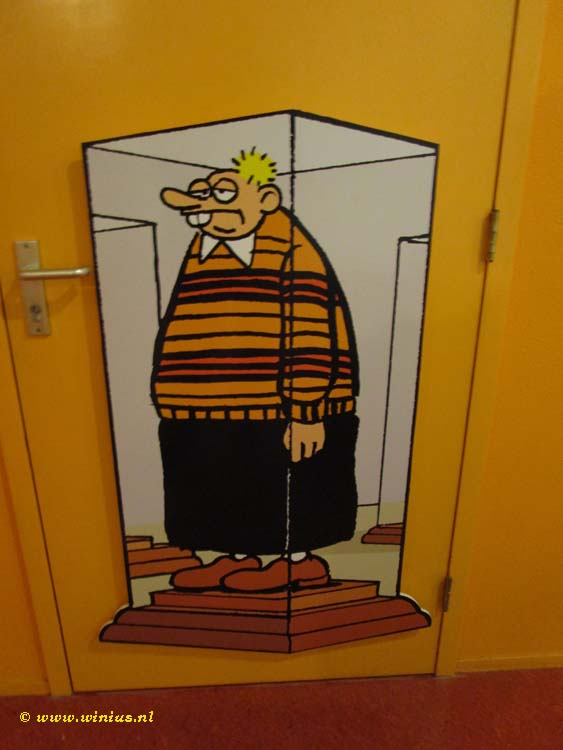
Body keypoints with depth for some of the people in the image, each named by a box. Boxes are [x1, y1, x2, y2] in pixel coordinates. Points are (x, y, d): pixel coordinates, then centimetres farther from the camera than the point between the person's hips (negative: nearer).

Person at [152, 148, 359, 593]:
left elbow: (313, 339, -18)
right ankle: (237, 558, 39)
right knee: (225, 486, 18)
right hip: (214, 406, 8)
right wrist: (174, 398, 18)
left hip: (277, 408, -8)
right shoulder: (204, 249, 9)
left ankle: (299, 561, 31)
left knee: (289, 485, 10)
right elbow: (190, 332, 15)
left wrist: (306, 413, -19)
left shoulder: (293, 253, -15)